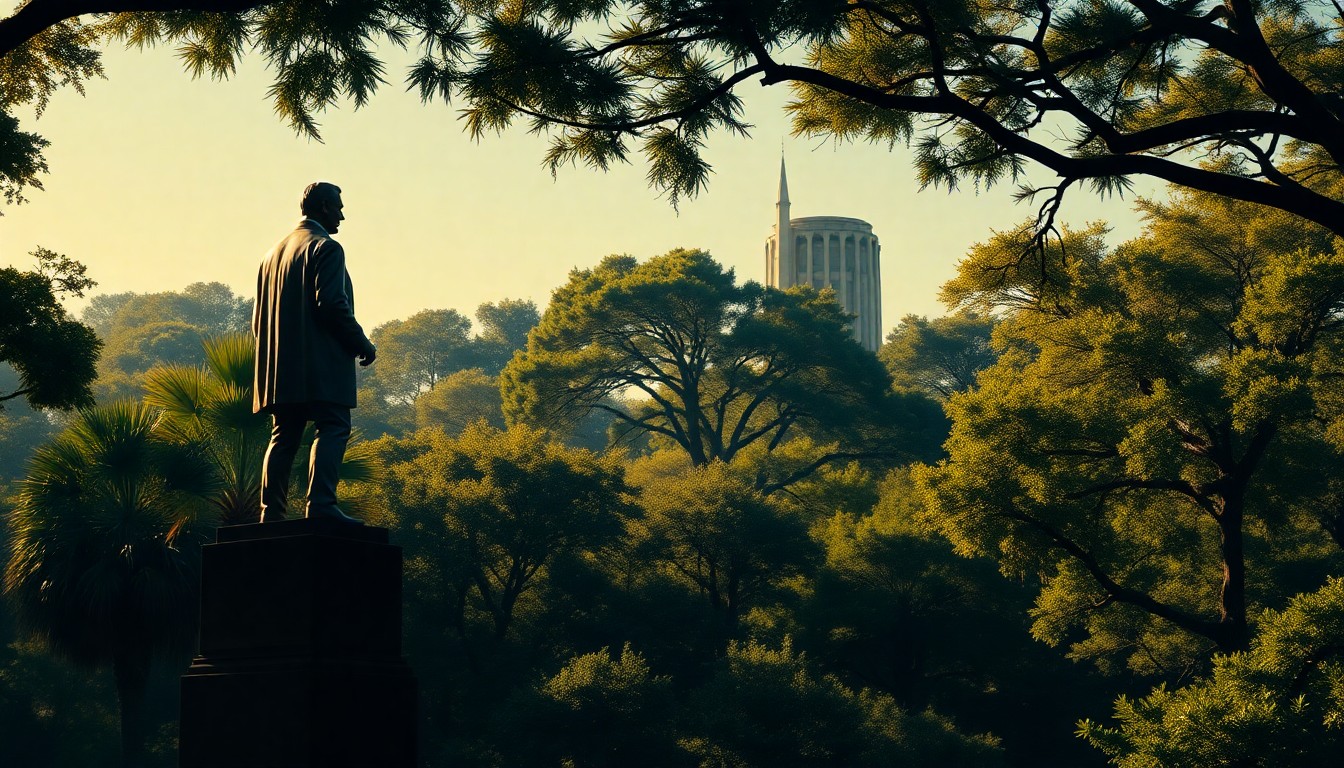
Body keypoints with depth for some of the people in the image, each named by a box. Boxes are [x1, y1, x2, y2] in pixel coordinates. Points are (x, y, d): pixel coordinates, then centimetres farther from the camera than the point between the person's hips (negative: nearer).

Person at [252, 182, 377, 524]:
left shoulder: (275, 251, 21)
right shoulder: (326, 248, -6)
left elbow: (259, 314, 22)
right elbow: (332, 305, -17)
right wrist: (363, 344, -8)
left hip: (281, 366, 8)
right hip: (322, 363, -8)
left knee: (284, 435, 8)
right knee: (332, 429, -10)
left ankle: (272, 511, 3)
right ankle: (321, 504, -22)